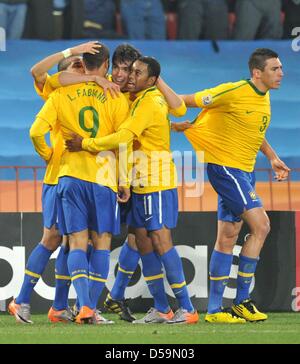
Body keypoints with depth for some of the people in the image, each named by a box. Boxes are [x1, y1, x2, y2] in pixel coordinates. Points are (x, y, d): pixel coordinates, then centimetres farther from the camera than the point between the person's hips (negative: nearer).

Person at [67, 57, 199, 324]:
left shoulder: (149, 102, -15)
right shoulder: (140, 99, 14)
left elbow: (123, 137, -22)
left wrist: (85, 144, -14)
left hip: (157, 182, -10)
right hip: (142, 182, 10)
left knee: (160, 240, -12)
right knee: (143, 240, 7)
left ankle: (187, 309, -11)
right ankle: (161, 309, 11)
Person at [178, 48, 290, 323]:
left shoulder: (264, 97, 9)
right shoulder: (234, 92, -18)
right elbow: (189, 101, -13)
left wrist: (272, 157, 20)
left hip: (244, 171, 9)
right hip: (224, 167, -9)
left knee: (228, 236, 9)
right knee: (261, 225, -14)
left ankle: (214, 308, 12)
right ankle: (242, 302, -7)